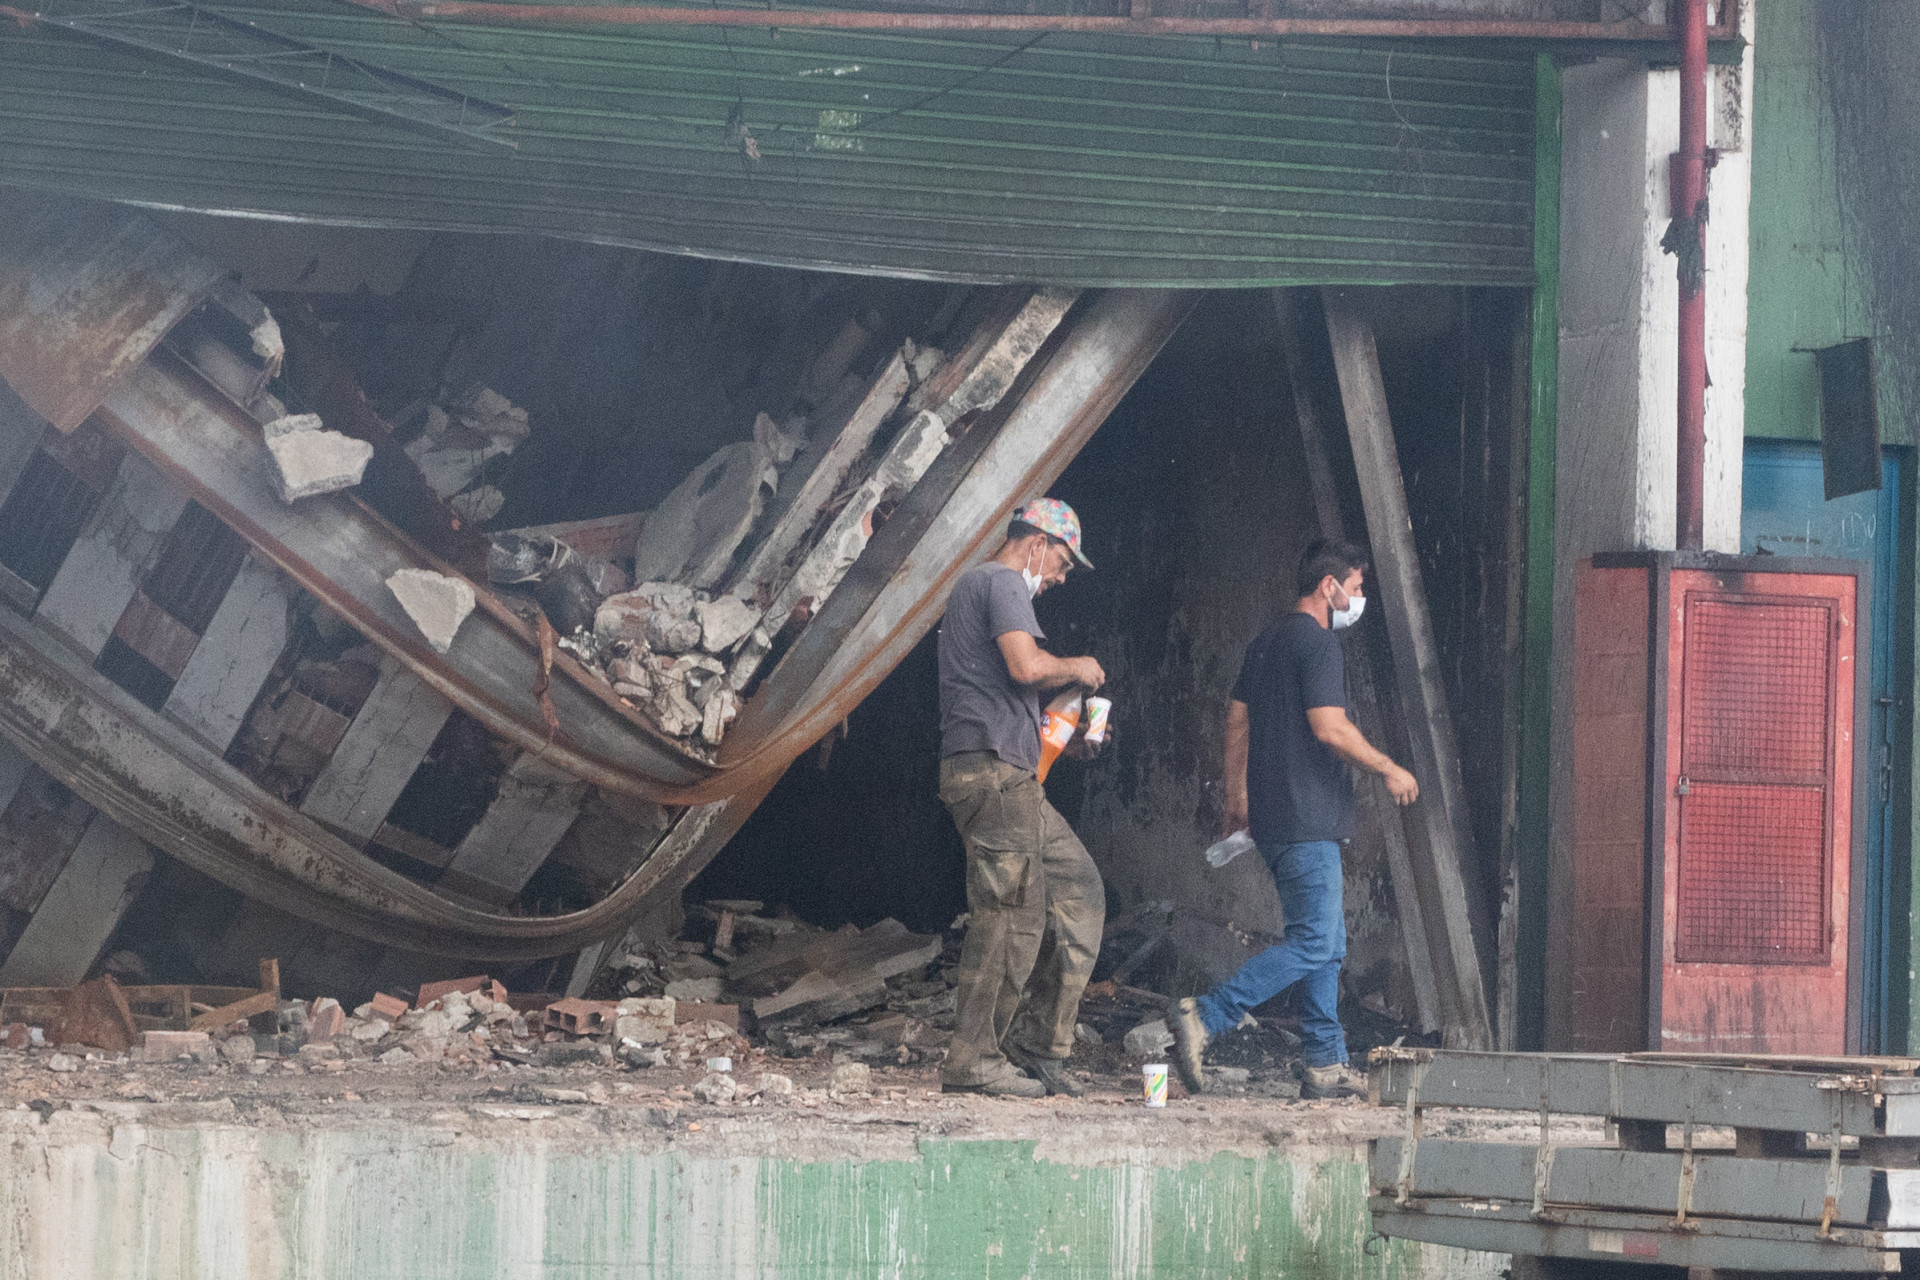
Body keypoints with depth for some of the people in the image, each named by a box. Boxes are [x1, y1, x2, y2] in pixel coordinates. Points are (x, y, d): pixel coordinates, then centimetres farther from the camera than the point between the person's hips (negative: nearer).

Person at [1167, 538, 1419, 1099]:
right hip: (1307, 820, -10)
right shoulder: (1317, 642, -11)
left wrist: (1237, 796, 26)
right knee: (1314, 943, -13)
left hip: (1273, 818, 10)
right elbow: (1329, 727, -18)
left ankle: (1326, 1066, 10)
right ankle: (1202, 1017, -20)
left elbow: (1237, 719, 20)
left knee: (1328, 939, 12)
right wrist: (1389, 770, -8)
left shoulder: (1266, 643, 17)